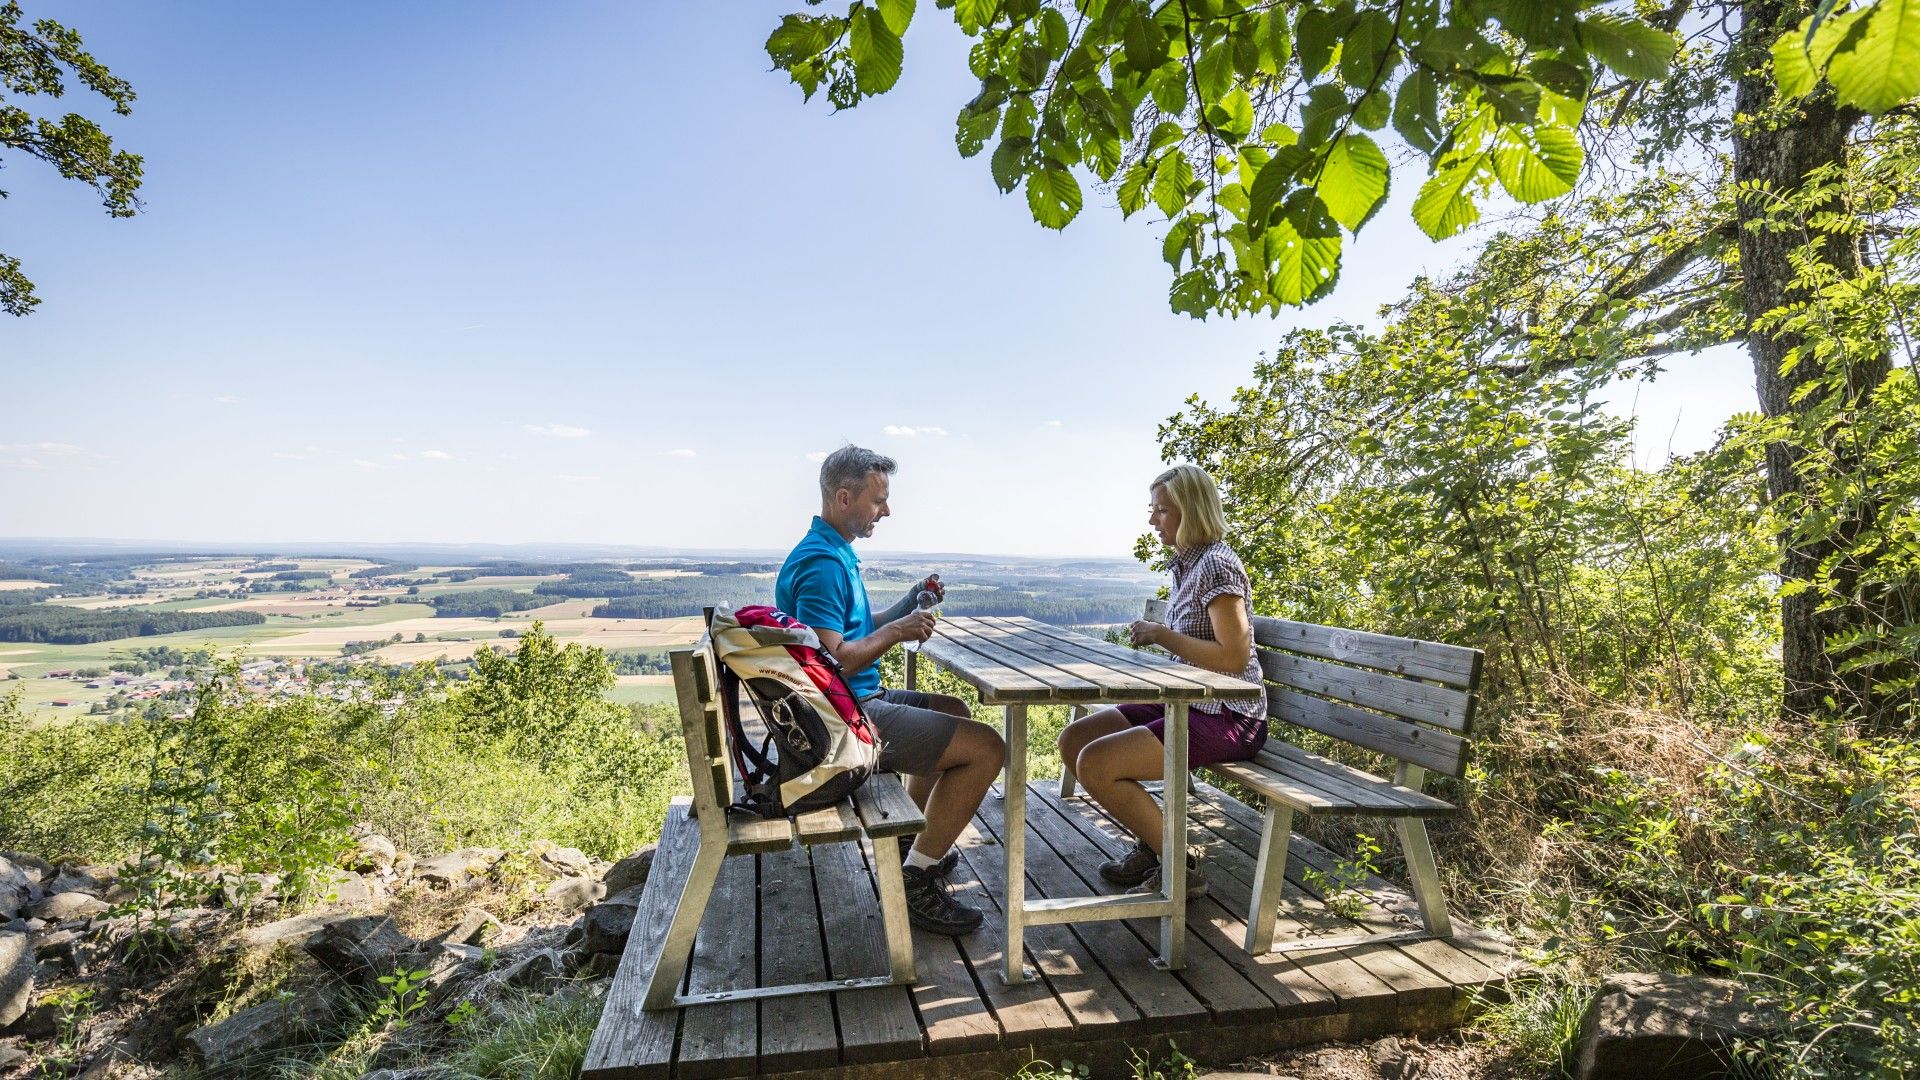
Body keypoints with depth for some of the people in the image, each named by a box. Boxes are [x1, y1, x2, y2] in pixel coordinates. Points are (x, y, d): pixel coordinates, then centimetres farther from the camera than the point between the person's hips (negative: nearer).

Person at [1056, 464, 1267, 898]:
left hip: (1226, 718, -10)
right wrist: (1155, 634, 5)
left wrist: (1162, 635, -19)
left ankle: (1178, 867, -3)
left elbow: (1234, 657, -24)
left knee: (1094, 764, -22)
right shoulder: (1185, 563, 12)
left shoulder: (1217, 564, -17)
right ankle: (1150, 843, 14)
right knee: (1073, 739, 4)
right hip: (1187, 703, 10)